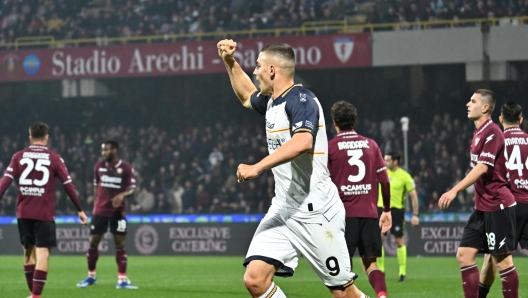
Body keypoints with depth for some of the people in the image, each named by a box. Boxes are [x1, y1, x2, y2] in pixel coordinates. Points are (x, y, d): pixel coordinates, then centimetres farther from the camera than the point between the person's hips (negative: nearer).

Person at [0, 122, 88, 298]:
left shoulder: (19, 157, 4)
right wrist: (80, 210, 10)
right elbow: (68, 185, 1)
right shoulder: (54, 158, -1)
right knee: (42, 254, -6)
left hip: (23, 213, 3)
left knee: (28, 252, 17)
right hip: (44, 214, -3)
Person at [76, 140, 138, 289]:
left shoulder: (126, 168, -5)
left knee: (120, 243, -3)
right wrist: (96, 203, 13)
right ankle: (91, 276, 19)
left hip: (118, 211, -3)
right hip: (100, 211, 3)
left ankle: (122, 279, 0)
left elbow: (131, 188, -6)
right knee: (93, 242, 3)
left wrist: (122, 194, -26)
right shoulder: (99, 166, 5)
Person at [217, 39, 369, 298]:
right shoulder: (271, 101, 14)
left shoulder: (300, 99, -14)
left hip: (315, 212, -8)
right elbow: (247, 96, 39)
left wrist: (257, 168, -33)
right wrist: (229, 62, 28)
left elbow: (303, 142, -33)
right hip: (282, 209, 8)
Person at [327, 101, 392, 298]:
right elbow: (384, 180, 8)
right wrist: (387, 210, 16)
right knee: (370, 261, 9)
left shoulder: (330, 147, -1)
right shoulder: (370, 145, 9)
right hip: (369, 213, 3)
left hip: (344, 213, -3)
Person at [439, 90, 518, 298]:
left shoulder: (492, 132, -14)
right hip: (482, 208, 9)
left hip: (497, 206, -9)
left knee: (502, 260, -5)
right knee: (464, 254, 3)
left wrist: (455, 190, -27)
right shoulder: (479, 133, 14)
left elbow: (482, 168, -23)